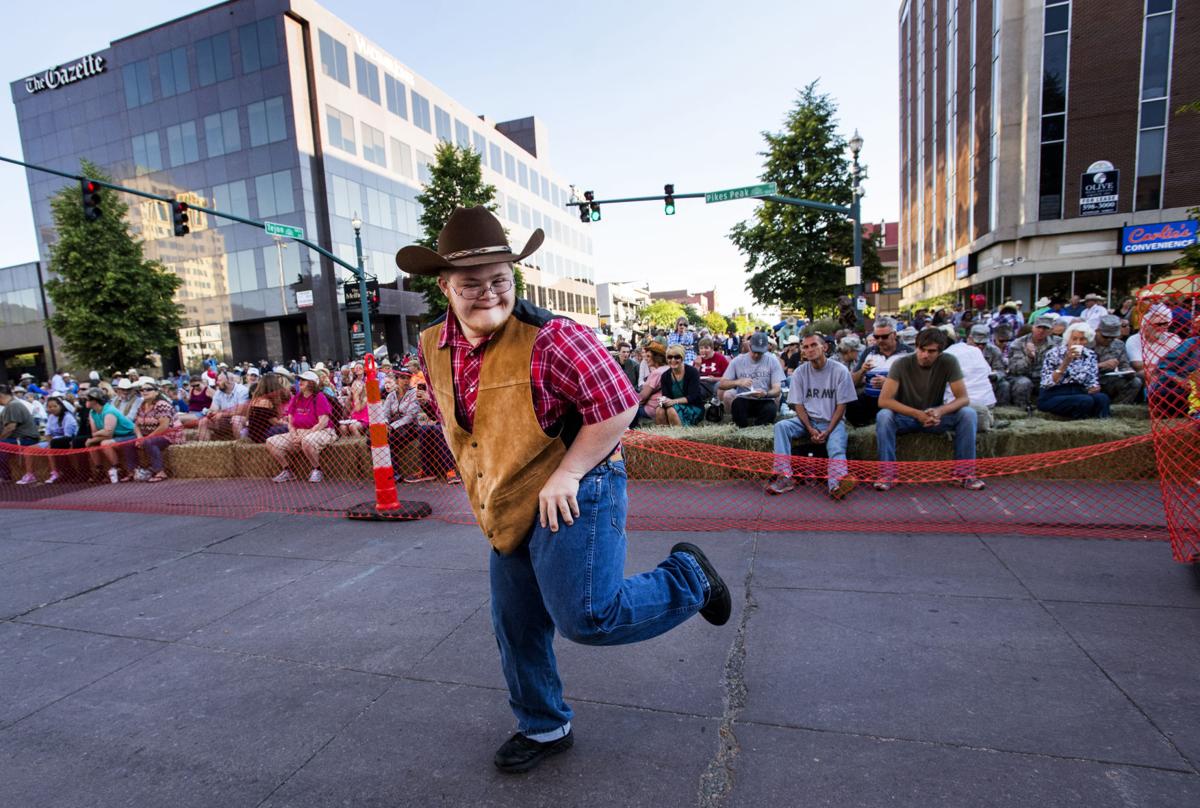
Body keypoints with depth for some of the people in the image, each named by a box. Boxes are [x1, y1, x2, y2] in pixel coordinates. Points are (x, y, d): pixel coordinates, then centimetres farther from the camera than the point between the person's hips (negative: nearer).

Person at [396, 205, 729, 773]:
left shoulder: (550, 337, -21)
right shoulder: (432, 348, 2)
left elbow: (618, 404, -20)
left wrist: (566, 475, -20)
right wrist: (478, 476, 13)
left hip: (573, 497, -7)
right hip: (507, 508, 7)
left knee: (584, 616, -12)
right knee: (515, 626, 15)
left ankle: (686, 578, 15)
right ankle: (543, 728, 40)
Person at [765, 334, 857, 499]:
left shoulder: (840, 370, -4)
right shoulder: (800, 372, 3)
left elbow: (841, 405, -4)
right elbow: (798, 404, 1)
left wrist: (827, 431, -15)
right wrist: (810, 429, -14)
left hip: (832, 421, -2)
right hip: (807, 419, 2)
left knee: (836, 447, -32)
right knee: (781, 427, -25)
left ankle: (837, 485, -55)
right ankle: (785, 477, -32)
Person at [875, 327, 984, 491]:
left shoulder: (949, 362, -13)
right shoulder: (902, 364, -18)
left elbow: (963, 398, -14)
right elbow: (883, 400, -24)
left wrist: (940, 411, -35)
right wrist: (917, 414, -34)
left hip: (935, 417, 2)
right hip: (906, 417, -2)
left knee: (968, 414, -24)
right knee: (883, 416, -33)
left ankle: (965, 472, -14)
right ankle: (887, 473, -26)